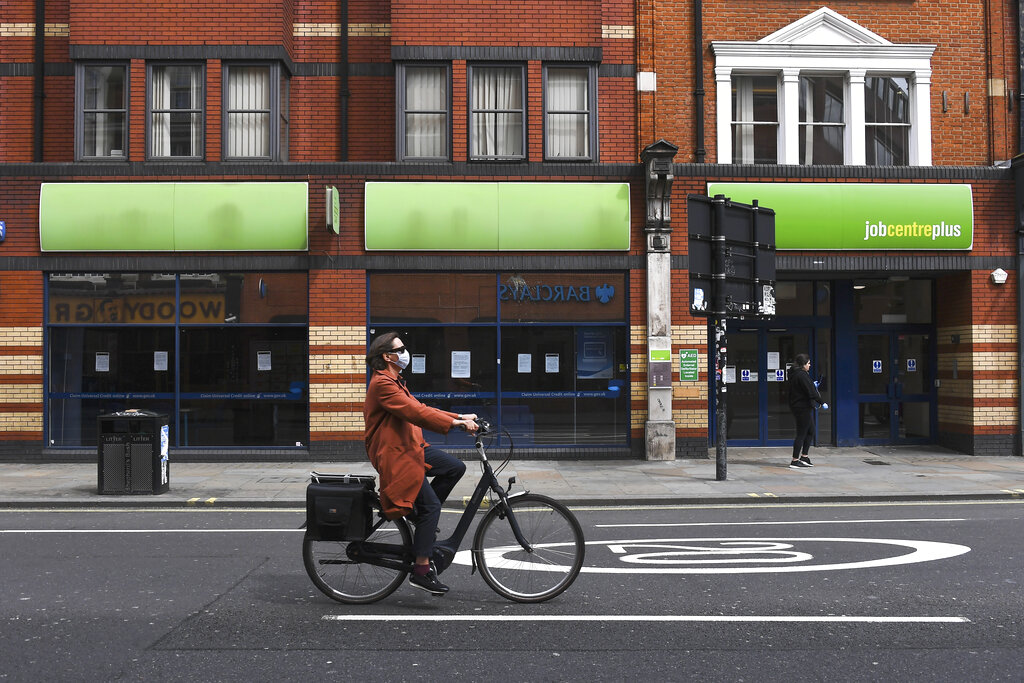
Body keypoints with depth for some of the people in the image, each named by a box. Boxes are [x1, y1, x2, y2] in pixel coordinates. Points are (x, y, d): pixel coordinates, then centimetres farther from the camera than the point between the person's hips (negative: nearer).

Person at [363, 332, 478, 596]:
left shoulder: (393, 382, 18)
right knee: (432, 505, -12)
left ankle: (420, 514, 14)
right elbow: (415, 413, -26)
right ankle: (421, 571, -7)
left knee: (456, 467, 2)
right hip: (394, 455, -10)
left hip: (411, 447, 10)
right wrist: (455, 423, -27)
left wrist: (459, 417, 7)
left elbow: (419, 408, 15)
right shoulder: (382, 384, -17)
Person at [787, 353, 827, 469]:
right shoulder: (802, 375, -19)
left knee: (810, 431, 18)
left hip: (797, 406, 11)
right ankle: (795, 461, -1)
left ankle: (804, 457, 21)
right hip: (802, 408, -11)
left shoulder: (794, 374, 12)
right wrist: (822, 403, -14)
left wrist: (812, 385, 21)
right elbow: (811, 392, -21)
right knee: (801, 434, -5)